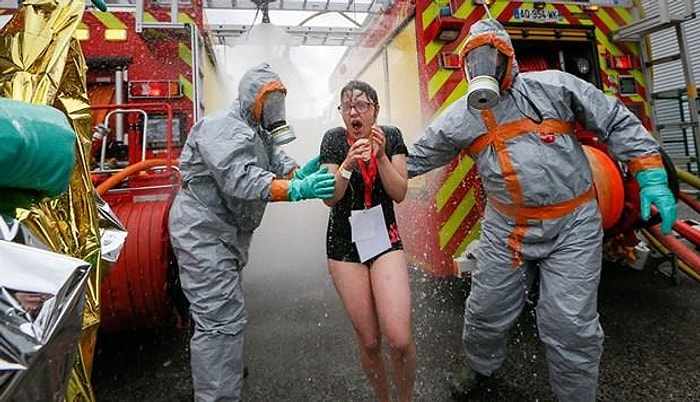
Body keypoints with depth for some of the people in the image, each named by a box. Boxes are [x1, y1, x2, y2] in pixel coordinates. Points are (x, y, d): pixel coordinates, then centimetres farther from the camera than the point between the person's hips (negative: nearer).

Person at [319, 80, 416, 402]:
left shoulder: (391, 136, 1)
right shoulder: (334, 139, -2)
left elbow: (399, 193, -5)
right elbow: (330, 197, -7)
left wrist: (381, 154, -19)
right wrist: (348, 164, -24)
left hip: (385, 237, 0)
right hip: (344, 243, 0)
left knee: (400, 338, -12)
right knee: (368, 340, 6)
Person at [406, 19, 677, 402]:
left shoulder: (553, 86, -4)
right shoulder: (457, 118, 1)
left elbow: (617, 122, 2)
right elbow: (414, 158, 7)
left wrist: (651, 176, -3)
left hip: (572, 226, -2)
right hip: (505, 228, 2)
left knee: (569, 324, 0)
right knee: (486, 311, 13)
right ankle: (479, 366, 43)